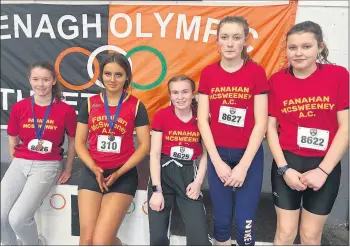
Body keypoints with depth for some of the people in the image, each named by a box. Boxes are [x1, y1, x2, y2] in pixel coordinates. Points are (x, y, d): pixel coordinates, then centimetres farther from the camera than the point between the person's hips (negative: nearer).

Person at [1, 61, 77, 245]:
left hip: (48, 166, -3)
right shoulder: (19, 107, 2)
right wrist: (17, 162, 10)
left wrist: (68, 169, 9)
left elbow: (73, 140, 6)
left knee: (18, 218, -17)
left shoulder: (66, 110, -7)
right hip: (20, 163, 4)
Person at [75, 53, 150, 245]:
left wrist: (119, 173, -11)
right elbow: (79, 143, 7)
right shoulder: (90, 104, 6)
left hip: (124, 176, -2)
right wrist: (94, 168, -10)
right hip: (92, 173, 3)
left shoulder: (136, 106, 0)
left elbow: (144, 145, -3)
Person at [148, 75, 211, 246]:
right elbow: (155, 153, -5)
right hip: (163, 173, 0)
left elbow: (205, 154, 4)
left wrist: (198, 182, -8)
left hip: (189, 174, 1)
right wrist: (156, 190, -11)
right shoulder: (161, 116, -3)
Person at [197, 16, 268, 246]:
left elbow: (261, 122, -8)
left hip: (249, 155, -1)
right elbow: (203, 120, -1)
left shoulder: (257, 72, -5)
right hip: (218, 154, 2)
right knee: (222, 220, 11)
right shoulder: (208, 73, 1)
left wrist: (243, 166, -12)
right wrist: (217, 162, -7)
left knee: (245, 223, 3)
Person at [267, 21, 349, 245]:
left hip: (325, 166, 0)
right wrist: (283, 168, -10)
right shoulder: (277, 80, -2)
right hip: (287, 163, 0)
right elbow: (271, 127, -2)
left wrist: (323, 170, -11)